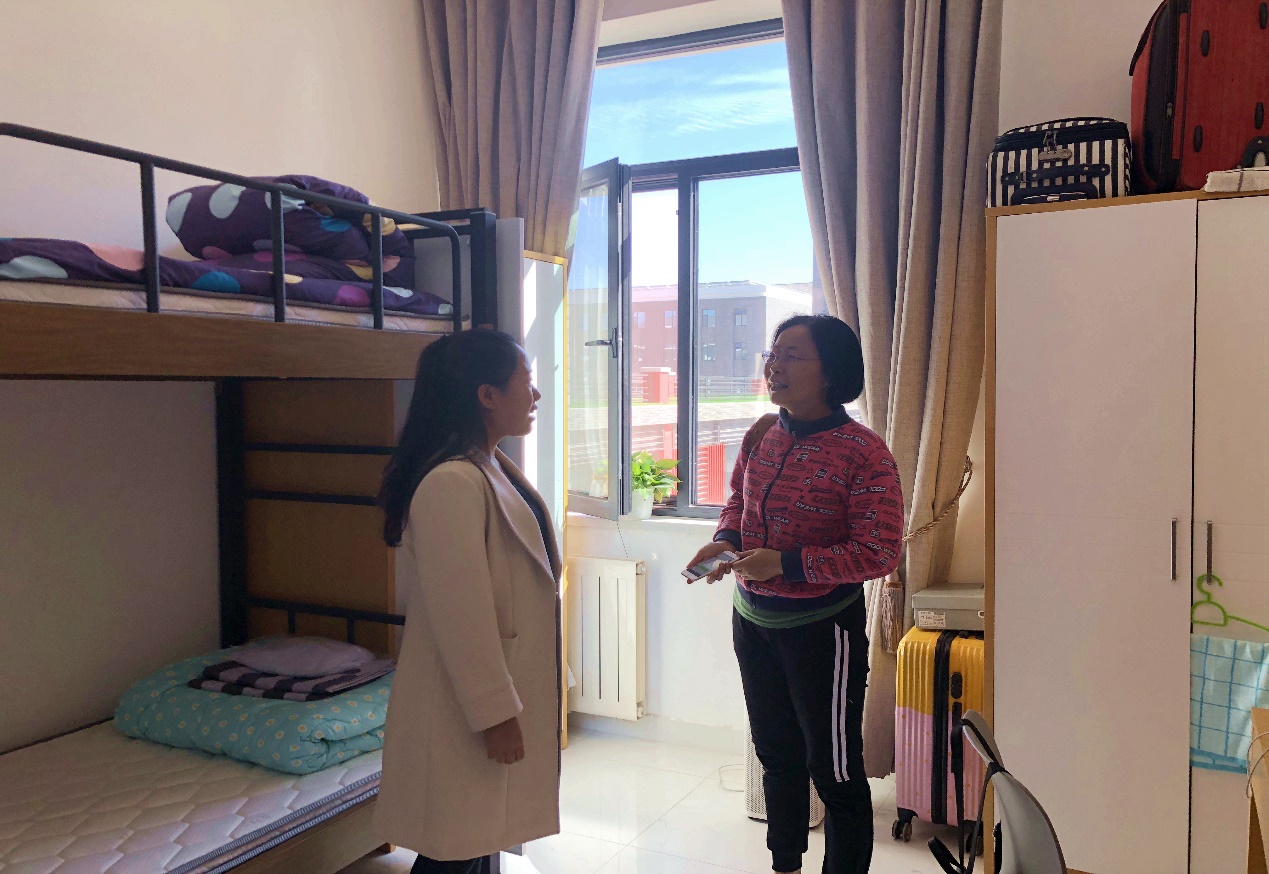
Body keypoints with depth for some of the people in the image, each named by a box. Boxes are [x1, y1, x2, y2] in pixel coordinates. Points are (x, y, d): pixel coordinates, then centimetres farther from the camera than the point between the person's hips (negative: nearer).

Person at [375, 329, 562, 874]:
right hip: (464, 708, -9)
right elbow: (460, 612, -25)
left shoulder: (493, 468, 8)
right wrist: (496, 714, -19)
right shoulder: (452, 482, -24)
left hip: (501, 688, 9)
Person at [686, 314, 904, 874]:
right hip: (752, 619, 7)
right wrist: (726, 540, -6)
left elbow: (880, 553, -20)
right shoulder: (762, 434, 0)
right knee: (776, 755, 23)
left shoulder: (863, 453, -19)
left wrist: (787, 563, -25)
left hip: (821, 627, -7)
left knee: (834, 771, 7)